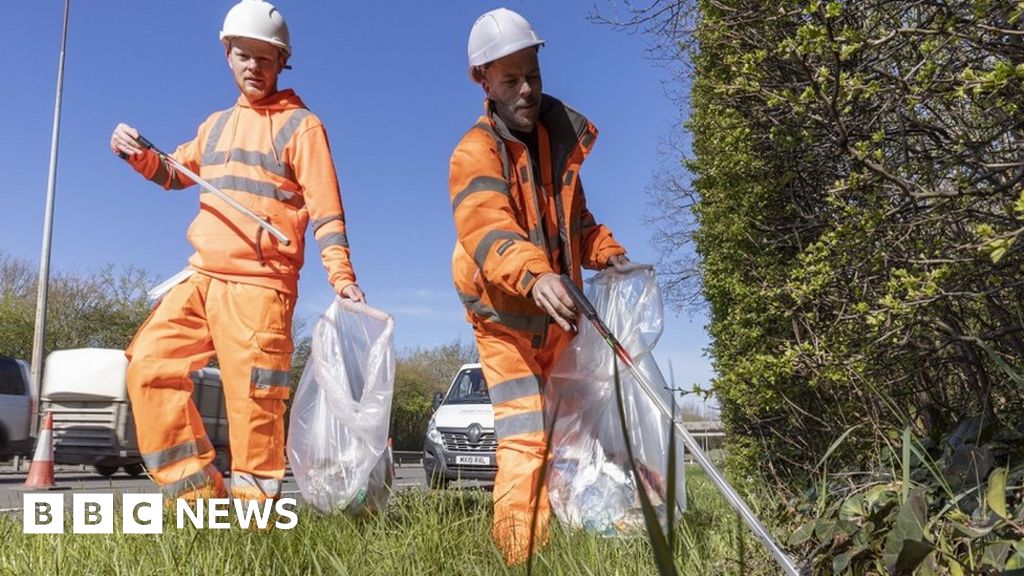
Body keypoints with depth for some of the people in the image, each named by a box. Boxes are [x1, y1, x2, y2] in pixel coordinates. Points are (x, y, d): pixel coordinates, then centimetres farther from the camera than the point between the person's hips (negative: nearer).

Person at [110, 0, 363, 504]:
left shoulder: (300, 125, 3)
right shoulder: (217, 124, 21)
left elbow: (326, 209, -5)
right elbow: (176, 173, 36)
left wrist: (341, 277, -18)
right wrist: (139, 154, 14)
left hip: (258, 284, -7)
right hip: (201, 276, 7)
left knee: (252, 403, -9)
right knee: (149, 365, -3)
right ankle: (198, 491, 4)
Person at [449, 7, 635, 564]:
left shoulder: (555, 137, 5)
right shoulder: (476, 153, -17)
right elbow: (489, 229, -36)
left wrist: (606, 252, -2)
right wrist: (534, 276, -55)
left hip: (556, 319, 7)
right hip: (506, 321, -6)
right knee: (525, 441, -16)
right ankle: (521, 557, -8)